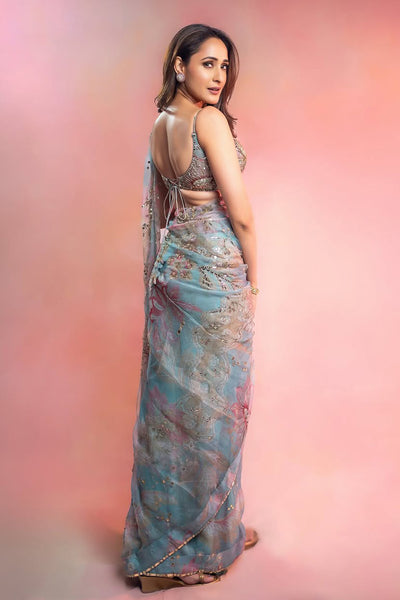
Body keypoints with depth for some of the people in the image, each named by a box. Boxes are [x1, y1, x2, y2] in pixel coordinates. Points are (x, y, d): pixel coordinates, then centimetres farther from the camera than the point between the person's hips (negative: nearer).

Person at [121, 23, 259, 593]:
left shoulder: (159, 124, 10)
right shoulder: (210, 120, -15)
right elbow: (239, 210, -16)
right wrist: (252, 276, -3)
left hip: (171, 266, 8)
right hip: (215, 270, -8)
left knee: (171, 397, 15)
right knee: (211, 402, 4)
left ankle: (159, 537, 32)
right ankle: (200, 544, 21)